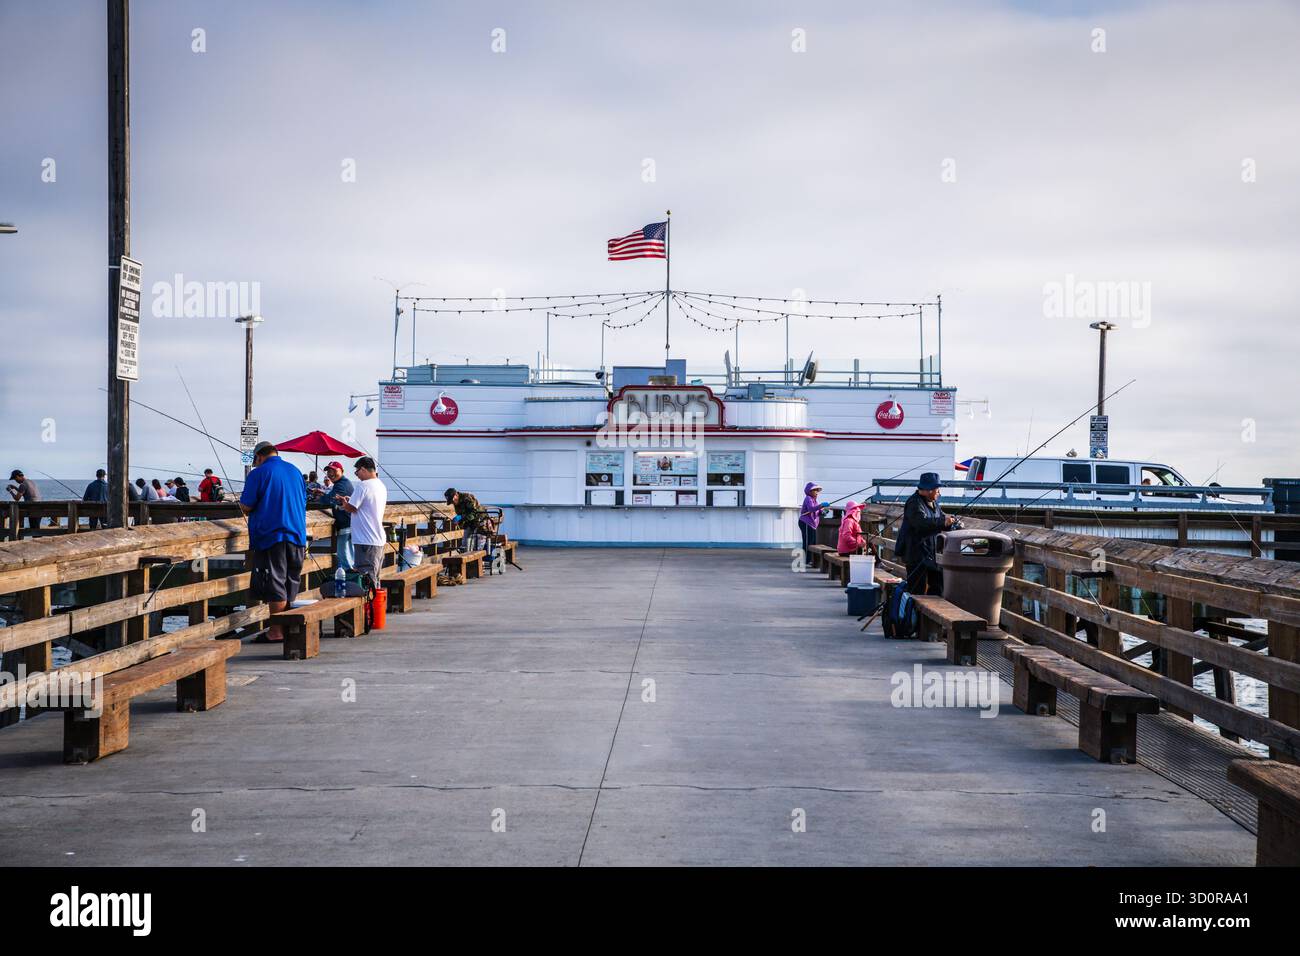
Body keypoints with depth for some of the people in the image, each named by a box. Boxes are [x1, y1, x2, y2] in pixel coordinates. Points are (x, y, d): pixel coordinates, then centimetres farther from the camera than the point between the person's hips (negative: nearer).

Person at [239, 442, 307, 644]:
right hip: (297, 535, 6)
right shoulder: (295, 472, 12)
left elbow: (246, 506, -8)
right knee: (292, 585, 12)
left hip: (270, 536, -6)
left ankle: (277, 632, -2)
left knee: (275, 587, -3)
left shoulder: (258, 474, -7)